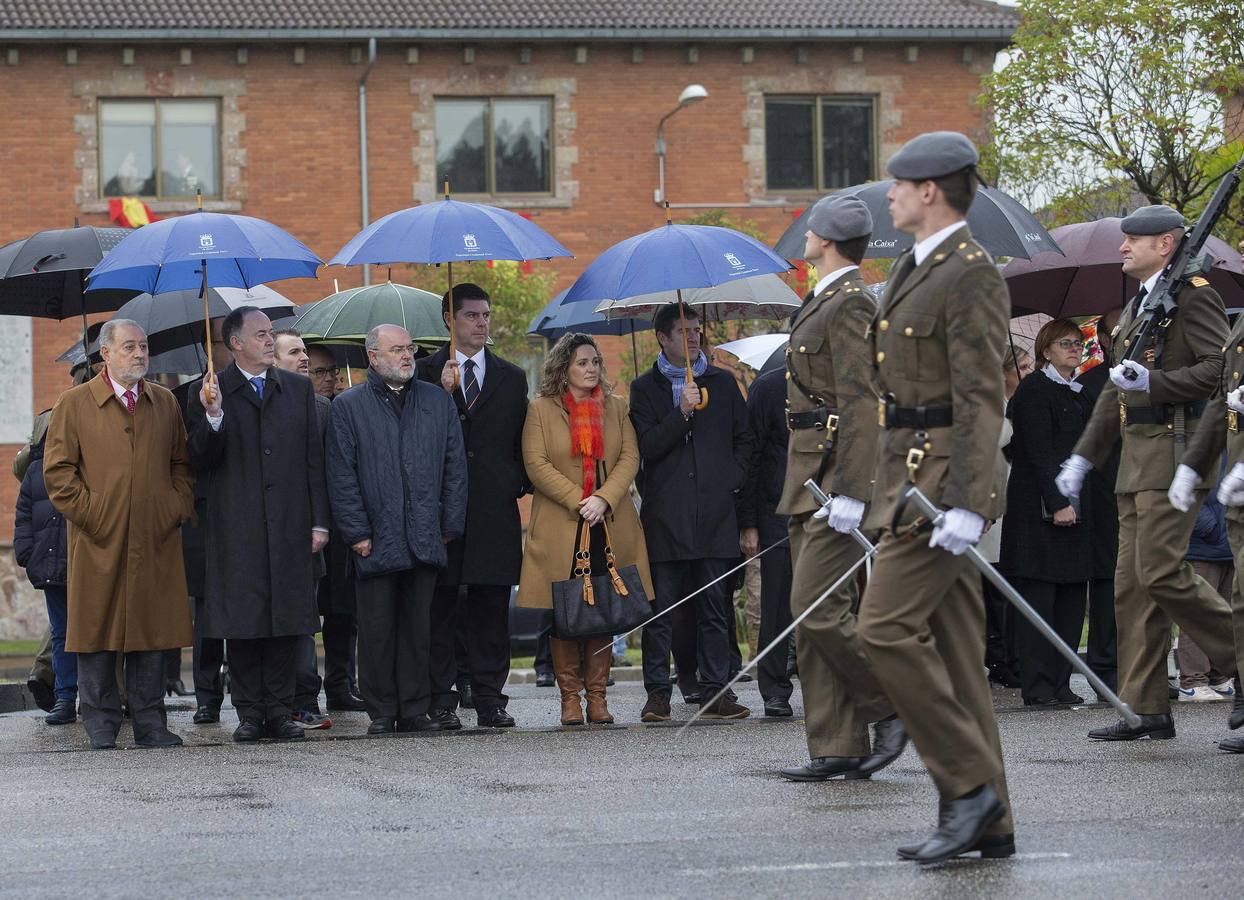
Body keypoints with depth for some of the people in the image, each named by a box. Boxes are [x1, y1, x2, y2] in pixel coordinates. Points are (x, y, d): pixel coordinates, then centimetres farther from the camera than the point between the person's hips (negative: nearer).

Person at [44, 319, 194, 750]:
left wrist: (177, 509, 4)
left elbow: (182, 463, 18)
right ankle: (101, 726, 7)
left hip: (156, 542, 3)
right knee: (97, 632, 0)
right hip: (98, 543, -3)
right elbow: (57, 471, -1)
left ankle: (150, 724, 10)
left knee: (152, 633, 4)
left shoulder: (165, 403, 14)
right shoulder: (74, 404, 2)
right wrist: (88, 514, -8)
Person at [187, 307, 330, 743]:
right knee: (242, 621, 0)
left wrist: (319, 521, 4)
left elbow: (314, 459, 10)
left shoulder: (298, 388, 12)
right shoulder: (212, 392, 3)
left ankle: (280, 711, 8)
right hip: (236, 527, -2)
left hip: (290, 525, 2)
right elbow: (201, 462, -1)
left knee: (287, 618, 2)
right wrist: (212, 417, -19)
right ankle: (249, 712, 7)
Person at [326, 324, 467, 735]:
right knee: (377, 628, 1)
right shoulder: (348, 407, 3)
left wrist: (451, 524, 4)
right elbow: (342, 477, -1)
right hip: (376, 542, -2)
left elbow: (455, 466, 11)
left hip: (425, 541, 2)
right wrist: (357, 533, -7)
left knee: (418, 627, 5)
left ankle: (415, 709, 10)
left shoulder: (438, 401, 12)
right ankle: (381, 712, 7)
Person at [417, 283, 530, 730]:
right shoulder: (426, 372, 6)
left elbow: (521, 441, 17)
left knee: (492, 607, 2)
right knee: (440, 606, -2)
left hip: (495, 507, 2)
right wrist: (443, 392, -15)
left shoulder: (512, 378, 16)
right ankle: (441, 700, 1)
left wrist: (518, 486, 4)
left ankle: (490, 699, 6)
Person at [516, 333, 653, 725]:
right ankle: (570, 696, 3)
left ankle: (597, 695, 7)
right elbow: (536, 464, -6)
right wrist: (578, 502, -13)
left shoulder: (615, 407, 12)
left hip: (608, 526, 3)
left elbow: (630, 458, 4)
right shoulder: (541, 409, 2)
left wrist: (603, 500, -11)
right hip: (560, 528, -3)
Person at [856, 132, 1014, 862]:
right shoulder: (917, 270, 18)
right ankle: (987, 823, 9)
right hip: (912, 474, 10)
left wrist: (966, 505, -24)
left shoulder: (971, 275, -12)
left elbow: (981, 399, -18)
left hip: (946, 478, -10)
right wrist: (880, 495, 22)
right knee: (952, 648, 8)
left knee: (886, 628, -15)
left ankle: (968, 784, -8)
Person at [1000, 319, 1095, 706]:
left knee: (1072, 598, 5)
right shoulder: (1035, 389, -6)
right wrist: (1058, 503, -19)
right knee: (1039, 597, -7)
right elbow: (1039, 452, -14)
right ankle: (1038, 687, -7)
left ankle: (1060, 684, 9)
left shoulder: (1079, 394, 18)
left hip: (1073, 508, 8)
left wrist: (1080, 503, 10)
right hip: (1039, 510, -8)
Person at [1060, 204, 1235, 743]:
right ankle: (1146, 711, 6)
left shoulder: (1192, 296, -6)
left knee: (1160, 572, -17)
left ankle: (1240, 656, -2)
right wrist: (1083, 456, 21)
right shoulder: (1137, 307, 23)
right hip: (1137, 458, 10)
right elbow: (1115, 393, 26)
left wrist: (1153, 383, -23)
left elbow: (1221, 366, -16)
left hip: (1174, 450, -10)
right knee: (1132, 584, 5)